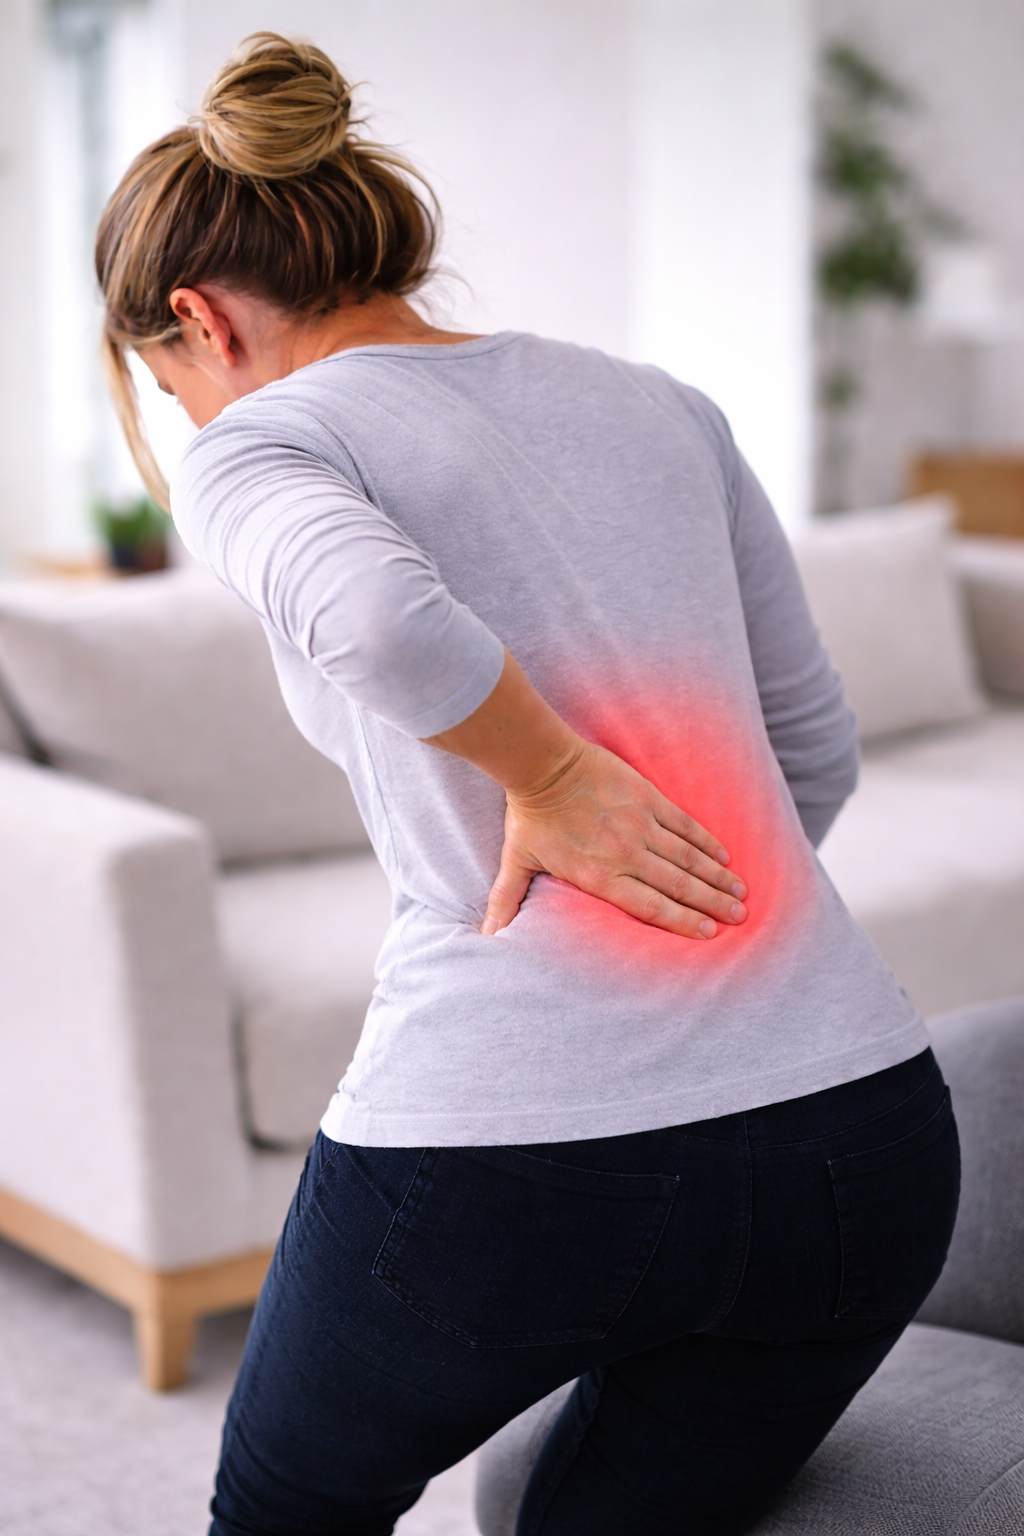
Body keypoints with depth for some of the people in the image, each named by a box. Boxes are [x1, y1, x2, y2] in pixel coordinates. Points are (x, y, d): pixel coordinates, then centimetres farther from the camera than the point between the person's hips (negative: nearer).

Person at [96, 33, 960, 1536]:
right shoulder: (657, 401, 14)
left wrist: (549, 778, -11)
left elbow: (376, 617, -26)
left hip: (506, 1159, -4)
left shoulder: (261, 441, -1)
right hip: (864, 1139, 5)